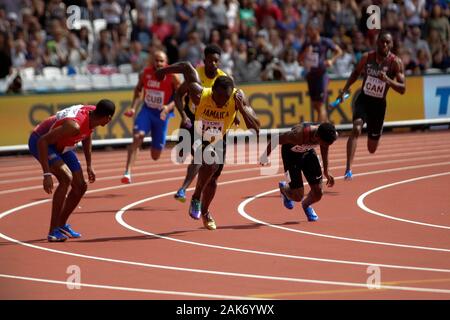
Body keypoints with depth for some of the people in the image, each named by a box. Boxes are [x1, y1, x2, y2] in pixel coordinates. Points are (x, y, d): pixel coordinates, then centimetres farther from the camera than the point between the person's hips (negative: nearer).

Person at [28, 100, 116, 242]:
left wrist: (89, 165, 12)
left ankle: (61, 224, 27)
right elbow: (42, 141, -38)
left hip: (61, 145, 9)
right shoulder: (74, 125, -38)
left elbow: (86, 136, 10)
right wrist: (47, 174, -40)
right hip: (40, 142, -9)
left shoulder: (93, 113, -12)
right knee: (66, 178, -28)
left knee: (80, 186, 6)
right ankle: (53, 231, -23)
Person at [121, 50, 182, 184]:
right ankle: (128, 172, -28)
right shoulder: (145, 73, -8)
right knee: (137, 136, -29)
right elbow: (138, 89, 11)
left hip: (162, 114, -1)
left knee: (155, 156, 5)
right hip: (146, 110, 1)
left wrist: (169, 107, -25)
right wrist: (133, 108, 1)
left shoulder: (172, 76, -16)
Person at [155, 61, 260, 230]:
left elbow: (255, 128, -32)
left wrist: (242, 109, -46)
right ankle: (196, 198, -9)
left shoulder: (238, 97, -31)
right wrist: (164, 71, -8)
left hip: (219, 140, 3)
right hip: (198, 137, -3)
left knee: (213, 179, 17)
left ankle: (204, 212, 45)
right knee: (211, 162, -32)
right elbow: (187, 67, -20)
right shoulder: (200, 95, -35)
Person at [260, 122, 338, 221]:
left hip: (308, 151, 4)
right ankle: (284, 188, 30)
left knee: (318, 193, -1)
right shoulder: (298, 135, -43)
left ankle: (306, 205, 35)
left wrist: (326, 172, 7)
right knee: (298, 196, -6)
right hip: (291, 153, -4)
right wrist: (265, 156, -8)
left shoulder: (333, 135, -27)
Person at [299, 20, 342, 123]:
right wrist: (305, 52, -8)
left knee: (320, 104, -9)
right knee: (314, 104, 12)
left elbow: (339, 51, 5)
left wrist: (331, 60, -11)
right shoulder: (307, 44, 7)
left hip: (321, 75, -6)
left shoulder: (325, 42, -6)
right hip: (310, 75, 6)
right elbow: (299, 58, 12)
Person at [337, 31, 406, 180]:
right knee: (356, 129, -31)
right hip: (363, 99, 0)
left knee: (372, 149, 12)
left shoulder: (396, 62, -12)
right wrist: (344, 90, 5)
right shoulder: (367, 57, -6)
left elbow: (402, 89, -14)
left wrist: (387, 80, -30)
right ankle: (348, 169, -35)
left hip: (379, 104, 0)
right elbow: (356, 73, 14)